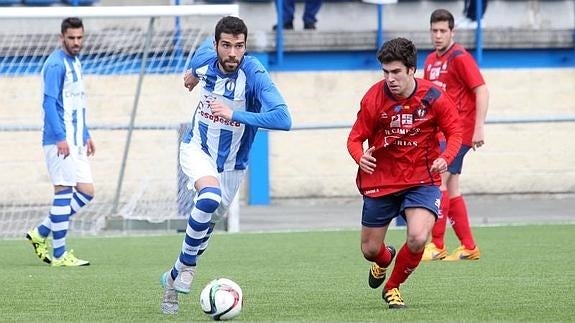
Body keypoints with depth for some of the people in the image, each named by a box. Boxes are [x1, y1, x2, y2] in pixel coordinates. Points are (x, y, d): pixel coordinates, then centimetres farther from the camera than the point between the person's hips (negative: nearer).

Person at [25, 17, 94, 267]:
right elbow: (49, 102, -18)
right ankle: (59, 254, -6)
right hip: (59, 140, -9)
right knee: (64, 190, -9)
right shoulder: (56, 64, -12)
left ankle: (41, 233, 16)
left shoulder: (75, 62, 18)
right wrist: (60, 138, -24)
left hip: (75, 141, 9)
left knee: (86, 192, 7)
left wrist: (86, 135, 24)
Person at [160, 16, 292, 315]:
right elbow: (205, 47, 12)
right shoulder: (205, 58, -16)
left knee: (206, 224, 12)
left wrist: (235, 115, -44)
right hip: (197, 149, 0)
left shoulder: (254, 75, -28)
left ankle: (174, 278, 37)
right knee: (210, 197, -31)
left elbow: (283, 119, -41)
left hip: (232, 164, 0)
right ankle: (187, 266, -14)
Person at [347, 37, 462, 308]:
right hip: (380, 180, 1)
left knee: (418, 238, -24)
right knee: (370, 250, 9)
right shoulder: (373, 98, -12)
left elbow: (454, 132, -1)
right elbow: (355, 138, -5)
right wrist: (360, 156, -28)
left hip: (421, 179, -1)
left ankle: (393, 287, 6)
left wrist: (445, 158, -21)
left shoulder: (433, 98, -13)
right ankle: (384, 259, 51)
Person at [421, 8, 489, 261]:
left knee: (439, 181, -14)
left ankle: (437, 246, -12)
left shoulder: (460, 58, -10)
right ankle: (468, 247, 13)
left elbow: (482, 91, -15)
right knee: (451, 190, 8)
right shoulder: (431, 60, 13)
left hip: (459, 131, -8)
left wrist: (479, 128, -20)